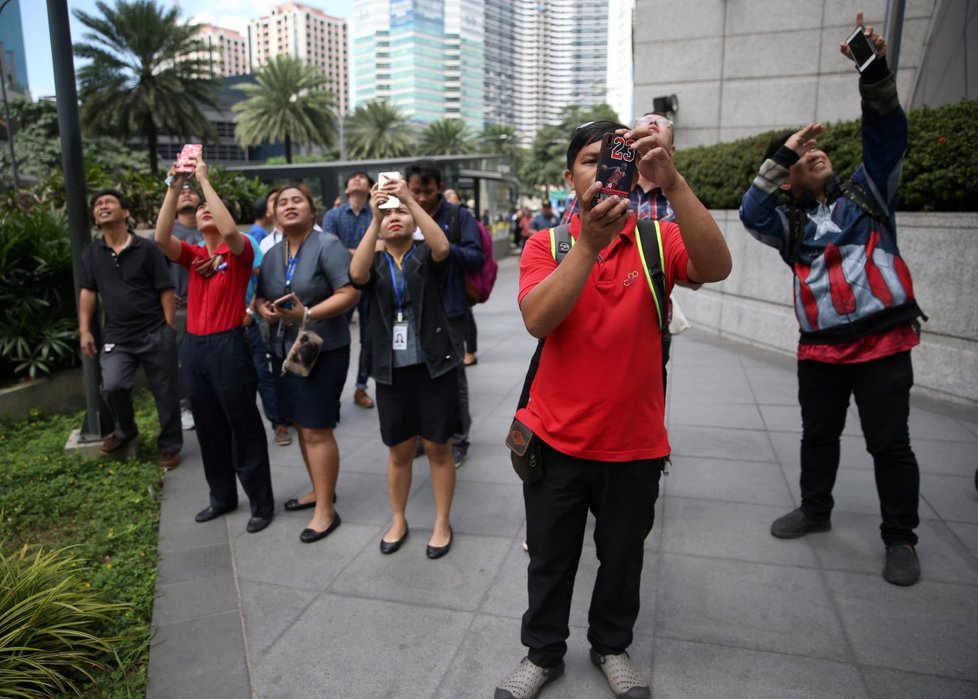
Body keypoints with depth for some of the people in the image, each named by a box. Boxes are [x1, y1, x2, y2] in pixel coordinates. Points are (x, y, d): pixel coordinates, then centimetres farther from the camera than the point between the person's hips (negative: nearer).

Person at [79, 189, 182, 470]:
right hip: (117, 337, 3)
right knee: (112, 387, -15)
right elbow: (88, 291, 11)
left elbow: (165, 290, -4)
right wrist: (84, 330, 4)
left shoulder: (146, 248, -4)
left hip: (155, 334, -2)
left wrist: (169, 329, -7)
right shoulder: (93, 252, 8)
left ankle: (170, 446, 24)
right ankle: (125, 430, 17)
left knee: (165, 394, 5)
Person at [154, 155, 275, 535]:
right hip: (194, 347, 6)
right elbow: (161, 237, -9)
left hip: (229, 346, -6)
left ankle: (262, 503, 14)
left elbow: (229, 230, -25)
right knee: (208, 427, 16)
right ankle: (222, 496, 31)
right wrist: (174, 186, -10)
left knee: (244, 427, 2)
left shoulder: (240, 252, -3)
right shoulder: (192, 255, 10)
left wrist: (204, 180, -17)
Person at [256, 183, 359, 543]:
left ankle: (326, 511, 6)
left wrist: (307, 314, -26)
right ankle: (320, 490, 32)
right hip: (285, 351, 7)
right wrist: (263, 309, -5)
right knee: (301, 426, 15)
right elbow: (260, 296, 19)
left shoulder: (327, 246, -10)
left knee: (317, 430, -5)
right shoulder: (272, 254, 11)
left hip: (324, 351, -7)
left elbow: (350, 293, -18)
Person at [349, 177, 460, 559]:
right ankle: (398, 521, 31)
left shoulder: (425, 257, 2)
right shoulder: (374, 263, 6)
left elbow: (442, 247, -22)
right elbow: (356, 274, -19)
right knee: (399, 451, 12)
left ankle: (442, 523, 23)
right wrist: (374, 216, -26)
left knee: (438, 447, 7)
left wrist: (411, 200, -27)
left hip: (434, 365, -1)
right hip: (391, 370, 2)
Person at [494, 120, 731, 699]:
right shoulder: (546, 244, -4)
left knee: (623, 557, 20)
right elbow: (537, 320, -22)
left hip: (634, 443, 1)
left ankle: (612, 646, 46)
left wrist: (673, 183, -35)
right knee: (550, 558, 16)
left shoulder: (658, 240, -4)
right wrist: (588, 244, -33)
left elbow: (716, 268, -25)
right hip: (556, 438, 0)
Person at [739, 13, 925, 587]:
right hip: (820, 349, 2)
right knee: (818, 436, 16)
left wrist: (876, 72, -17)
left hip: (883, 343, -2)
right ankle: (816, 509, 37)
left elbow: (887, 134, -5)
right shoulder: (792, 223, 8)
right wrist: (782, 153, -12)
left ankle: (901, 538, 19)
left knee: (890, 444, 3)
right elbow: (752, 214, -10)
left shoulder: (868, 191, 8)